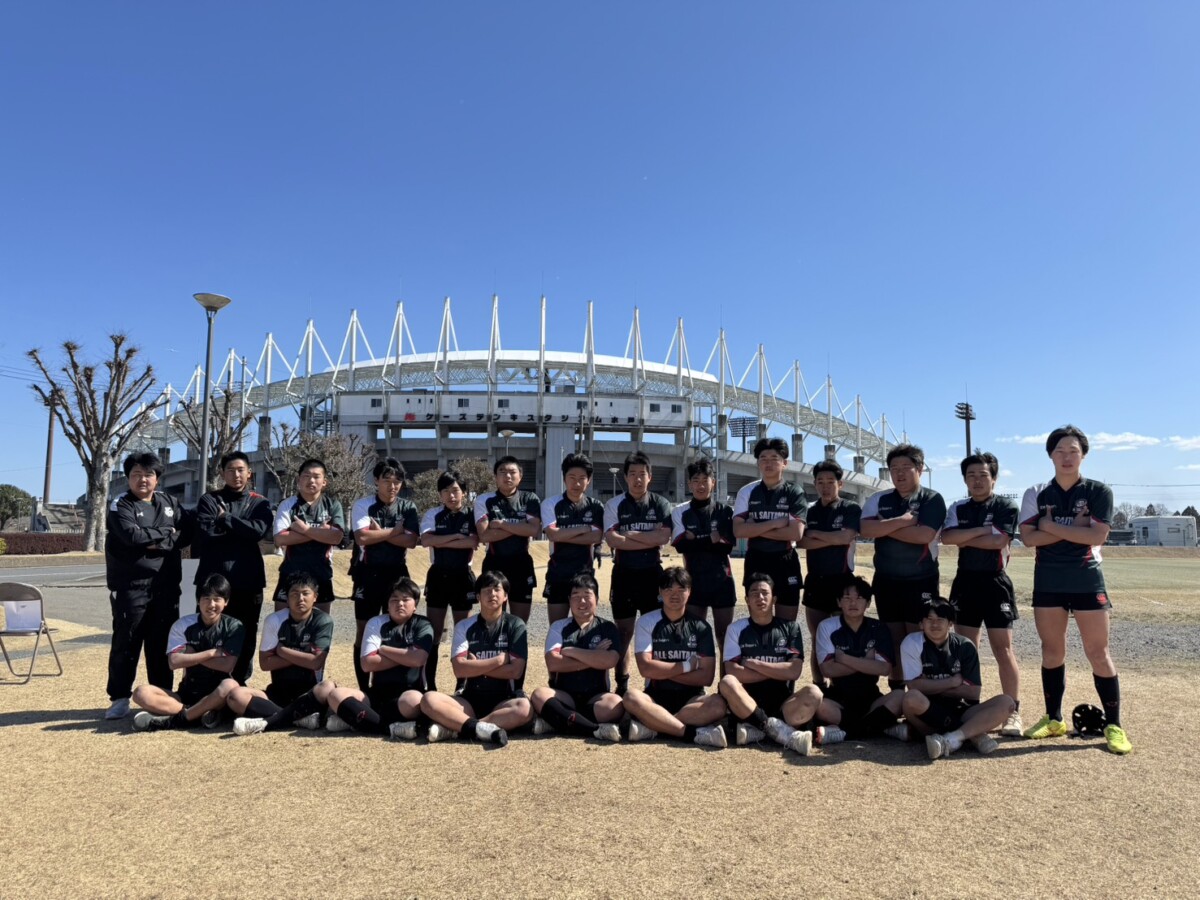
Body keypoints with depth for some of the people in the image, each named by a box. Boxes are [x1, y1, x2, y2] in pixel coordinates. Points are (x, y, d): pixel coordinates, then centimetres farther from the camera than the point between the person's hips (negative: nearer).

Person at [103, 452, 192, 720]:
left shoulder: (169, 502, 11)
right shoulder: (120, 506, -1)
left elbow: (188, 532, 0)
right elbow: (133, 536, -19)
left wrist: (159, 543, -12)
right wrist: (166, 532, -8)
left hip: (166, 585, 3)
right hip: (130, 586, -3)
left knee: (162, 642, 9)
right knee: (126, 642, 0)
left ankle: (163, 695, 17)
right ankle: (119, 697, 10)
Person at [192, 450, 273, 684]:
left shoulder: (260, 503, 9)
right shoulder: (209, 500, 8)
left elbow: (259, 531, -10)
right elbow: (204, 532, -9)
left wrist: (225, 519, -7)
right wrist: (240, 529, -7)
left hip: (248, 580, 1)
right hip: (213, 578, -1)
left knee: (245, 636, 7)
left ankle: (239, 684, 19)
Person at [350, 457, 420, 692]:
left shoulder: (408, 507, 3)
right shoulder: (363, 505, -2)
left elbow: (411, 541, -9)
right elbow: (362, 537, -17)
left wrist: (379, 532, -13)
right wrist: (395, 530, -11)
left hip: (397, 573, 2)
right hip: (369, 573, -1)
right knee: (364, 630, 5)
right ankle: (363, 688, 14)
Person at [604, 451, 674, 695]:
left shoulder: (660, 504, 3)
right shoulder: (614, 505, 0)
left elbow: (664, 536, -12)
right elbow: (612, 539, -13)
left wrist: (631, 535, -12)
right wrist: (649, 541, -14)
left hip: (652, 574, 0)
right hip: (624, 574, 0)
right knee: (624, 632, 6)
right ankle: (622, 685, 15)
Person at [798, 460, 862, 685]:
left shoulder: (851, 509, 1)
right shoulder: (809, 511, 9)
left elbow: (847, 537, -15)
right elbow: (802, 541, -6)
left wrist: (815, 533, -6)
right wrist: (834, 539, -13)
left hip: (842, 581, -3)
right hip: (815, 581, 3)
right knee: (817, 641, 7)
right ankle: (818, 686, 17)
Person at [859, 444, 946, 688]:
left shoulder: (932, 499, -3)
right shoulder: (878, 500, 7)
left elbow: (925, 534, -19)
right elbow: (866, 530, -10)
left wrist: (886, 527, -11)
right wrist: (902, 520, -17)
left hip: (921, 582, -4)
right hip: (886, 581, 4)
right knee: (893, 640, 11)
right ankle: (896, 691, 22)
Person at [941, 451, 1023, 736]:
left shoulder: (1006, 507, -2)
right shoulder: (958, 508, 9)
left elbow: (999, 541, -17)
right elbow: (947, 537, -9)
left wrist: (965, 539, -7)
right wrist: (982, 530, -13)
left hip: (995, 583, -4)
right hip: (965, 582, 4)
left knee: (1003, 649, -4)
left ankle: (1013, 712, 1)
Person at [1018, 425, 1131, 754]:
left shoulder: (1099, 492, -2)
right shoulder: (1036, 494, 4)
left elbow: (1097, 536, -15)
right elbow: (1028, 537, -8)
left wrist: (1051, 526, -12)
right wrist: (1073, 529, -14)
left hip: (1087, 579, -2)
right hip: (1048, 581, 3)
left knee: (1098, 653, -1)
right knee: (1051, 652, 9)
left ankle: (1114, 725, 9)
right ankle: (1054, 719, 20)